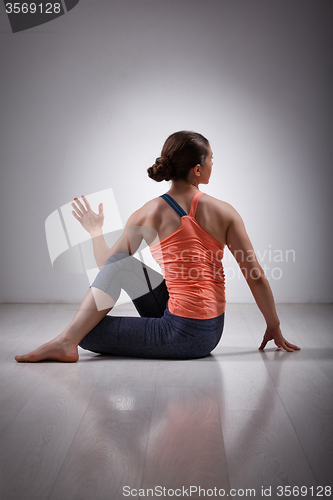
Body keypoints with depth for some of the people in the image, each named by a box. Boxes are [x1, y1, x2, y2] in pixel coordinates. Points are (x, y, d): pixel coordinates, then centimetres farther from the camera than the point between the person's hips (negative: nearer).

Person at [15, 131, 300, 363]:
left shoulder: (146, 215, -9)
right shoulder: (225, 212, -4)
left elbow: (106, 265, 4)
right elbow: (256, 276, 0)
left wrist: (95, 232, 23)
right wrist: (274, 327, 13)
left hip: (184, 335, -4)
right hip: (212, 331, 4)